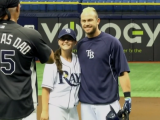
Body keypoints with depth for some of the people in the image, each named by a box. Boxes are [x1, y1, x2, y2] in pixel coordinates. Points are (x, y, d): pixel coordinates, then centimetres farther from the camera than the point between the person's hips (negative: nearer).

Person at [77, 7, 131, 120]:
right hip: (85, 104, 5)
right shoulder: (80, 45, 10)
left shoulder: (112, 42, -5)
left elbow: (123, 72, -7)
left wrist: (127, 97, -13)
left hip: (108, 103, -5)